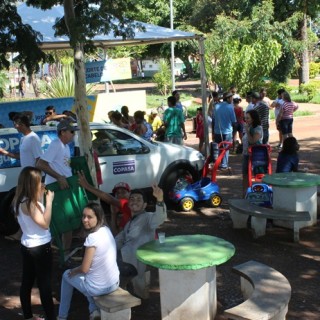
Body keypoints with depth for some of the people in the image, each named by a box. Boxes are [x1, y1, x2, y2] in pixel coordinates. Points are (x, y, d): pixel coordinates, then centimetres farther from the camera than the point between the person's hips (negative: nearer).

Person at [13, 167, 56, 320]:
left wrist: (40, 197, 3)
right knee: (45, 284, 1)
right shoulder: (29, 203, -24)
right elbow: (45, 223, -23)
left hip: (27, 246, 9)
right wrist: (49, 201, -21)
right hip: (40, 247, -9)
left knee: (27, 282, 16)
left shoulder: (20, 201, 3)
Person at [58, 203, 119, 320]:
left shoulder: (92, 237, -24)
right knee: (88, 273, 36)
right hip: (114, 283, 7)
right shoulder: (106, 230, 0)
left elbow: (84, 269, -18)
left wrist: (73, 271, 2)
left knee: (67, 275, 21)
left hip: (99, 288, -6)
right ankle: (94, 310, 23)